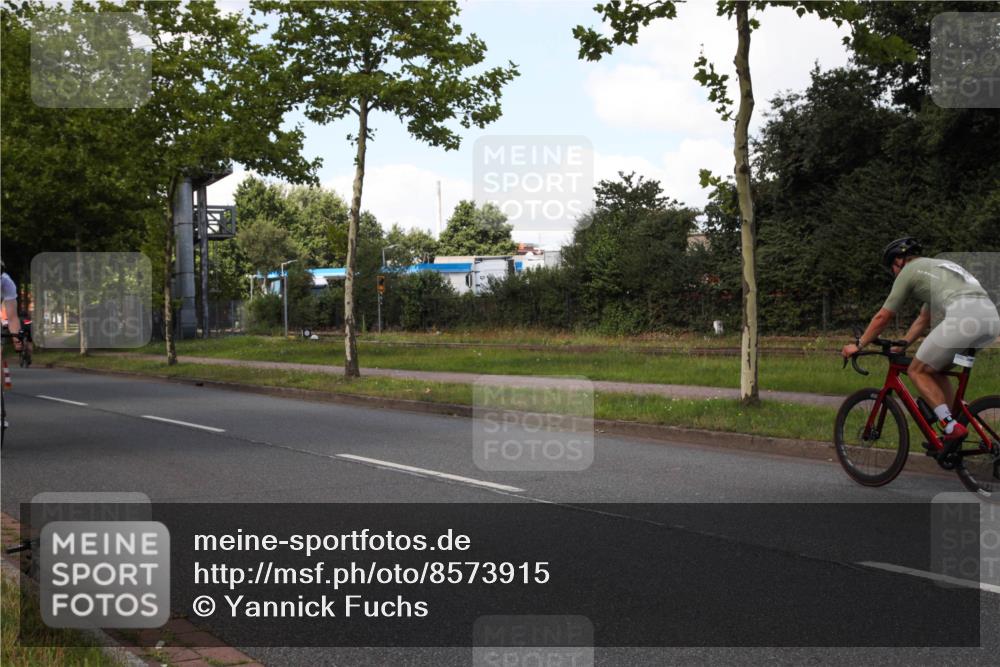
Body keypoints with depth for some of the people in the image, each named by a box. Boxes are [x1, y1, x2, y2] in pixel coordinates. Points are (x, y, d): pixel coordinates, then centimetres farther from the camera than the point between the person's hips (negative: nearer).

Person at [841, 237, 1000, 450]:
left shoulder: (909, 271, 13)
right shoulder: (938, 267, 36)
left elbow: (883, 317, 16)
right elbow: (924, 319, 39)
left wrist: (858, 345, 27)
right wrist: (900, 346, 42)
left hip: (963, 316, -8)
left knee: (917, 371, 7)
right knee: (936, 370, 23)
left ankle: (951, 428, -6)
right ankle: (952, 432, 20)